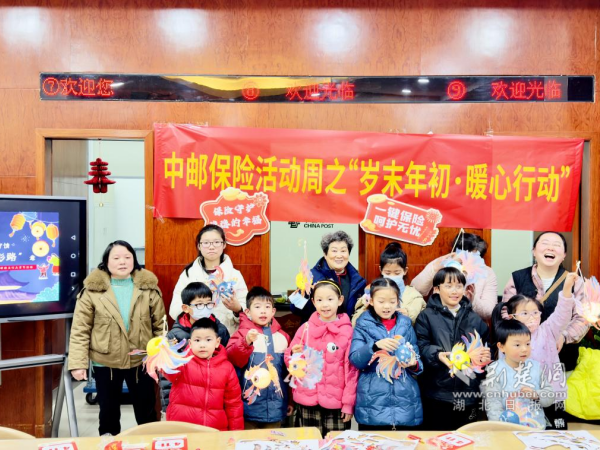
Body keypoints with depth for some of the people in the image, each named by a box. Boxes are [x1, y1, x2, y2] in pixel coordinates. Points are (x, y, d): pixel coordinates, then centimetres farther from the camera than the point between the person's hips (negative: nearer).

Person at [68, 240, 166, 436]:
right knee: (109, 411, 17)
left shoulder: (149, 287, -4)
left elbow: (160, 325, 0)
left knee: (146, 410, 15)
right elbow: (80, 330, -7)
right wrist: (78, 363, -12)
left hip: (140, 361, 1)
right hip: (105, 363, -1)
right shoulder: (92, 289, -9)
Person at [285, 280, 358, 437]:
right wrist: (295, 355, -13)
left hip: (336, 403, -1)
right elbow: (290, 363, 8)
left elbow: (351, 369, -1)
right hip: (307, 402, 2)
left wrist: (349, 403, -2)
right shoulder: (305, 328, 2)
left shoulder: (348, 330, -3)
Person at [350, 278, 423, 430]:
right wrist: (375, 346, -25)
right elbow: (355, 360, -9)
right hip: (373, 404, -2)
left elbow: (417, 360, 9)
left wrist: (414, 365, -13)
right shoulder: (363, 325, 2)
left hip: (405, 402, 2)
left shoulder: (405, 325, 9)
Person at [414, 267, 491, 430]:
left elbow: (487, 344, 16)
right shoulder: (427, 316, 0)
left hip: (468, 392, 4)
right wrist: (438, 355, -27)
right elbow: (421, 346, -8)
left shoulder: (473, 318, 13)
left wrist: (485, 355, -7)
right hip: (437, 391, -3)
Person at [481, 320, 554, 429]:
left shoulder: (537, 367, 11)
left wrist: (537, 395, -6)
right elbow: (492, 402, -9)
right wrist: (501, 425, -21)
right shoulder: (495, 370, -2)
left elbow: (550, 397, 13)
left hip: (537, 427, 3)